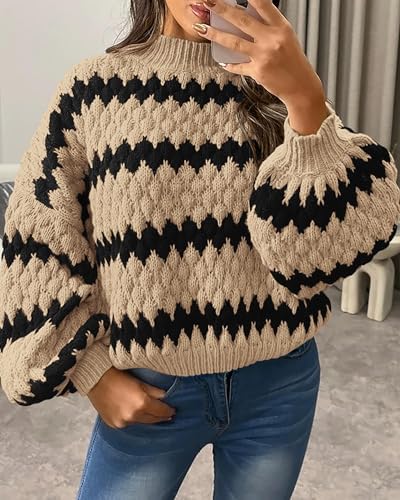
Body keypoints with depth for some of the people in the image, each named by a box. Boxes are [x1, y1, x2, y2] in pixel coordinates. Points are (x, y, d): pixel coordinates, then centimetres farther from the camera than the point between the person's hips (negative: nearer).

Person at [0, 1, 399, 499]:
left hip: (277, 383, 2)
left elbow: (330, 243, -16)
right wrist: (95, 372, -5)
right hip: (147, 389, -1)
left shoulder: (273, 90, -4)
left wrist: (306, 97, -28)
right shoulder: (91, 89, -6)